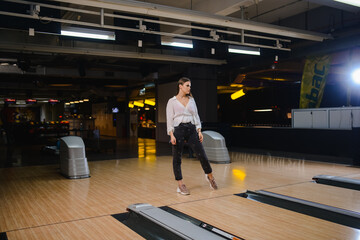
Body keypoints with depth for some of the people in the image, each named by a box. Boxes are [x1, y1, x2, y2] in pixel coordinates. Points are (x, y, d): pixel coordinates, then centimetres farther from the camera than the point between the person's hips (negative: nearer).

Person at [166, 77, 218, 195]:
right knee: (177, 159, 1)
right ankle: (180, 185, 12)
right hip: (178, 130, -3)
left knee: (202, 155, 1)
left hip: (191, 129, 3)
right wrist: (171, 135, -14)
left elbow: (196, 116, 13)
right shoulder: (172, 101, 0)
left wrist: (199, 131, 4)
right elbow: (169, 119, -4)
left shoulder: (191, 100, 13)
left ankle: (210, 176, 26)